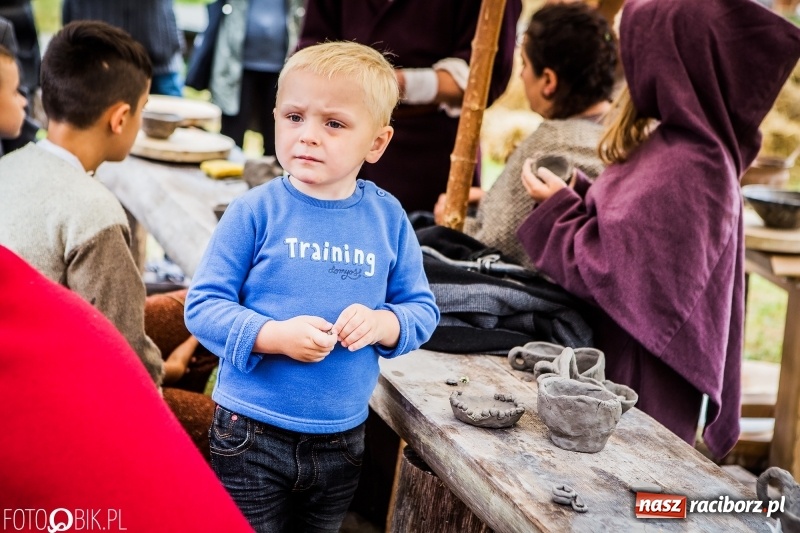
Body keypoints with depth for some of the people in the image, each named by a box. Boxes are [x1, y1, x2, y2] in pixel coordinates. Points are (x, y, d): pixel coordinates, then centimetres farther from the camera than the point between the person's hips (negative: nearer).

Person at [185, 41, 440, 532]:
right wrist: (276, 336, -25)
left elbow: (423, 309, 3)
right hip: (252, 437, -3)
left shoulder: (388, 218, -3)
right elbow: (203, 305, -11)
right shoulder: (255, 212, -12)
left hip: (342, 440, 3)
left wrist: (383, 324, -19)